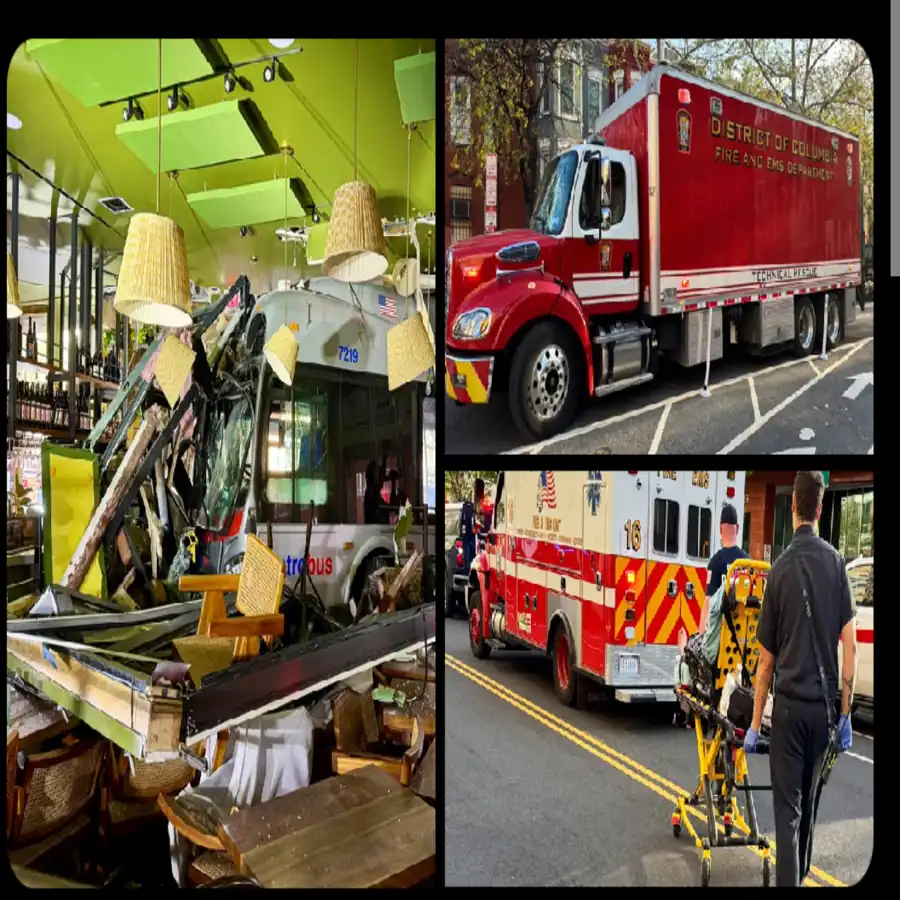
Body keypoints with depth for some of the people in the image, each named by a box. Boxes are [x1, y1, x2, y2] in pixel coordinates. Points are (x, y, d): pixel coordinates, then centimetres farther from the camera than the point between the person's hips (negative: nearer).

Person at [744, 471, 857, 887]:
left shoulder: (780, 568, -7)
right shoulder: (836, 561, -3)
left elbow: (766, 659, -1)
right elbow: (850, 645, -5)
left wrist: (754, 724, 8)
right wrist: (845, 713, 5)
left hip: (789, 705, -3)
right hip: (825, 705, 3)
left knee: (787, 809, -1)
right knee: (809, 802, 21)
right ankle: (801, 875, 37)